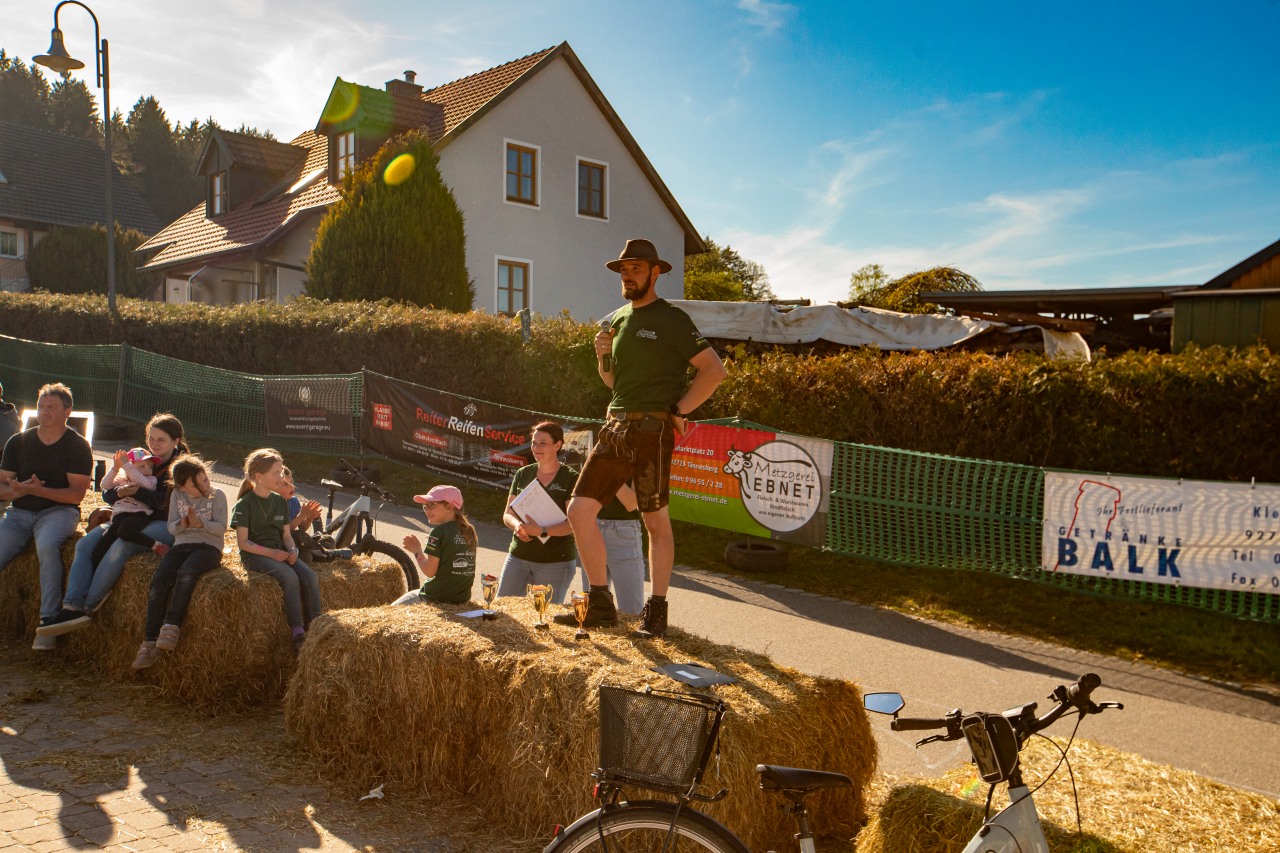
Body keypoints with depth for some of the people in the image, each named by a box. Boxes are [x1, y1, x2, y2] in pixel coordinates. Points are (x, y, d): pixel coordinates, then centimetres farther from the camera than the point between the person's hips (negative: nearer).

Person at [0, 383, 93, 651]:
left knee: (47, 546, -35)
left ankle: (49, 622, -30)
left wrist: (36, 490, -22)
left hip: (58, 510, -4)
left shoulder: (77, 446, -2)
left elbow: (76, 494, -9)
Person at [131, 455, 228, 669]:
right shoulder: (177, 496, 11)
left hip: (208, 547, -3)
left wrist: (200, 523, -22)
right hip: (182, 545, 4)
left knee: (186, 571, -36)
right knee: (159, 581, -22)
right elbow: (171, 527, 10)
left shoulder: (217, 496, 2)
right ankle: (150, 640, -22)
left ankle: (171, 626, -35)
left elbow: (221, 528, -5)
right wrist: (182, 524, -13)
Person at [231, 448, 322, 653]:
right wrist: (271, 553, -19)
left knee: (310, 576, -20)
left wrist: (292, 550, -8)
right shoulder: (244, 505, -7)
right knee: (289, 576, -31)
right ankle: (296, 630, -25)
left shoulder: (280, 502, 11)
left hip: (278, 551, 6)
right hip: (254, 555, -6)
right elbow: (243, 542, -10)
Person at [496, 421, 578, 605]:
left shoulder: (571, 478, -5)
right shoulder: (523, 474, 10)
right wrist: (517, 525, -13)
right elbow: (507, 514, 10)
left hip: (556, 561, -4)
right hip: (518, 556, 4)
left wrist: (543, 531, -26)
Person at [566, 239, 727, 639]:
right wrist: (602, 356, 7)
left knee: (656, 522, 1)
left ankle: (656, 611, 11)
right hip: (615, 427, 7)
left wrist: (679, 410, -10)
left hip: (652, 430, -7)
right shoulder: (617, 319, 17)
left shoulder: (671, 320, -4)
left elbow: (714, 369, -8)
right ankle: (600, 604, 7)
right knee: (580, 509, -2)